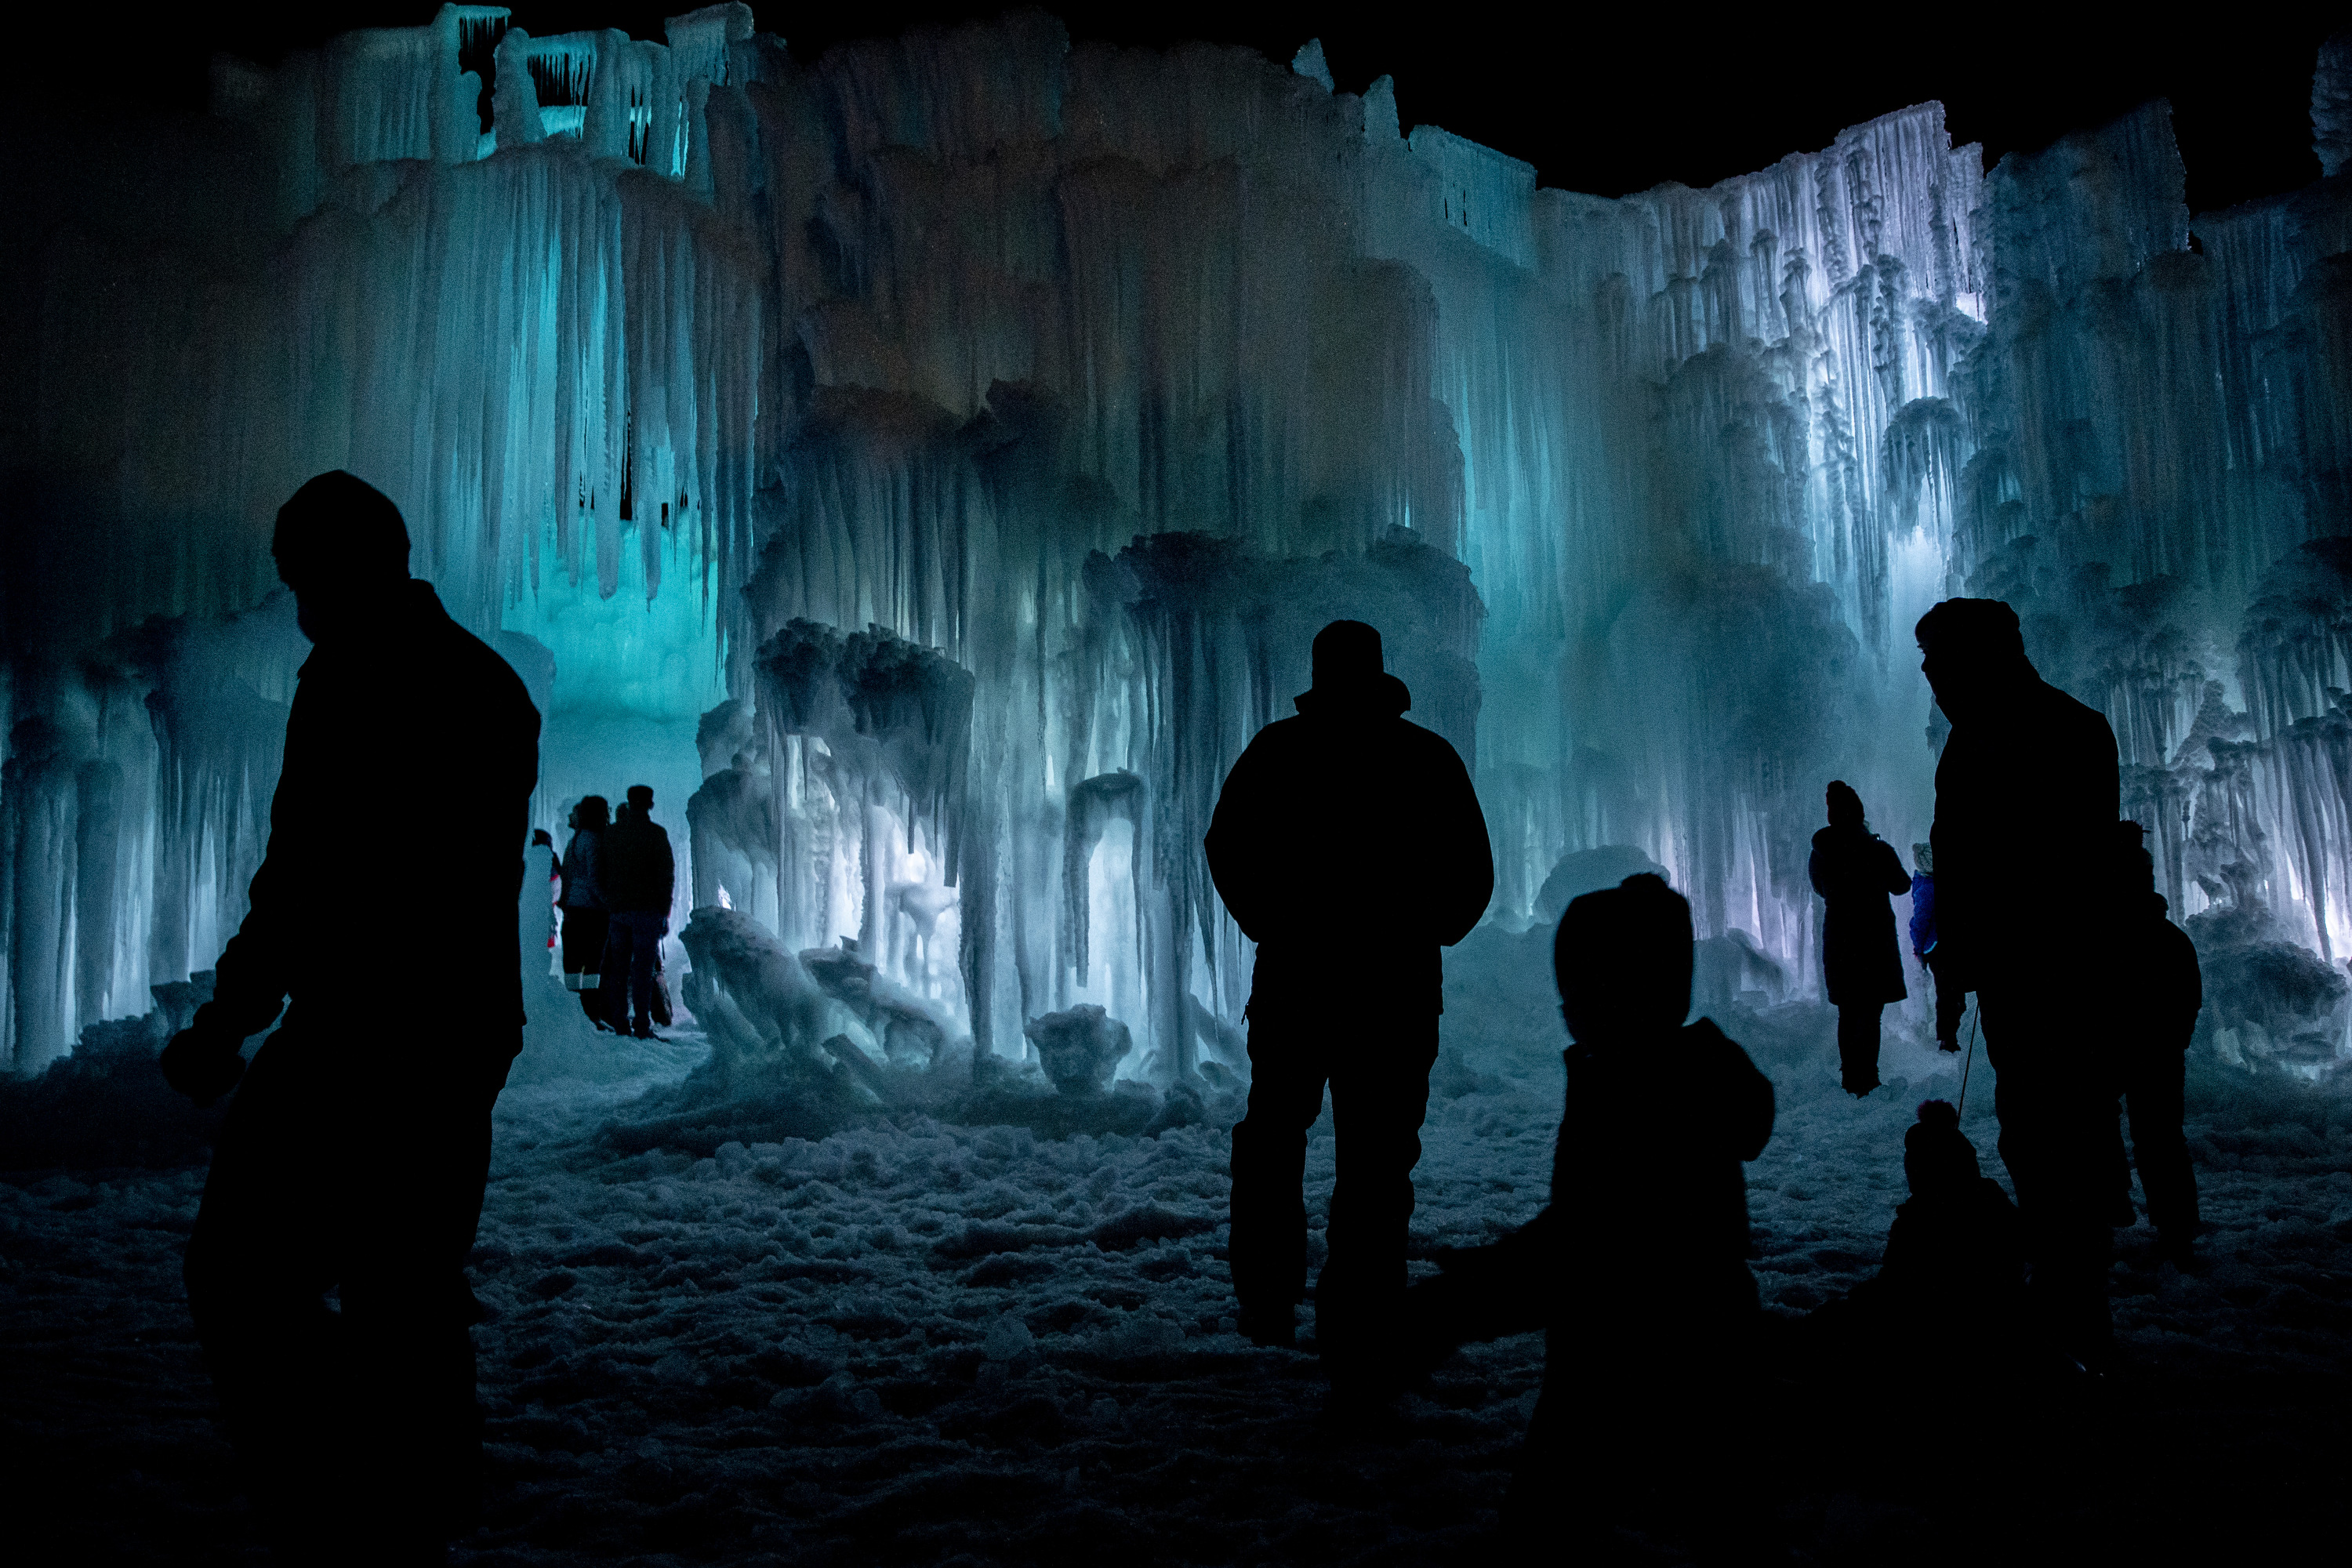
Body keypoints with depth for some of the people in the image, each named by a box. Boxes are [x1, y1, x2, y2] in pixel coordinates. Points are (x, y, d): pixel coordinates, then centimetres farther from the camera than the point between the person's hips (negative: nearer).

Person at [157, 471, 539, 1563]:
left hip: (358, 1033, -8)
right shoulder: (496, 687, 14)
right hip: (469, 1036, 8)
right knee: (410, 1291, 14)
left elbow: (307, 870, -17)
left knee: (246, 1277, -1)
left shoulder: (354, 676, -11)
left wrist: (230, 1020, -11)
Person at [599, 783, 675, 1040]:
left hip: (617, 911, 5)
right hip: (647, 910, -4)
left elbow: (600, 875, 14)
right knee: (643, 967, -4)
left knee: (618, 968, 11)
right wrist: (665, 912, -2)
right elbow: (667, 874, -8)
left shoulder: (610, 833, 10)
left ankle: (619, 1022, 11)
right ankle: (642, 1025, -6)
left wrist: (610, 902, 16)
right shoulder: (655, 833, -6)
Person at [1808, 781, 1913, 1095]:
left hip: (1837, 940, 4)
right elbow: (1901, 885, 3)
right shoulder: (1879, 850, -13)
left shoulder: (1819, 854, -2)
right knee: (1870, 1013, -1)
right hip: (1875, 938, -4)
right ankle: (1865, 1080, -4)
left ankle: (1850, 1078, 22)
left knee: (1847, 1013, 15)